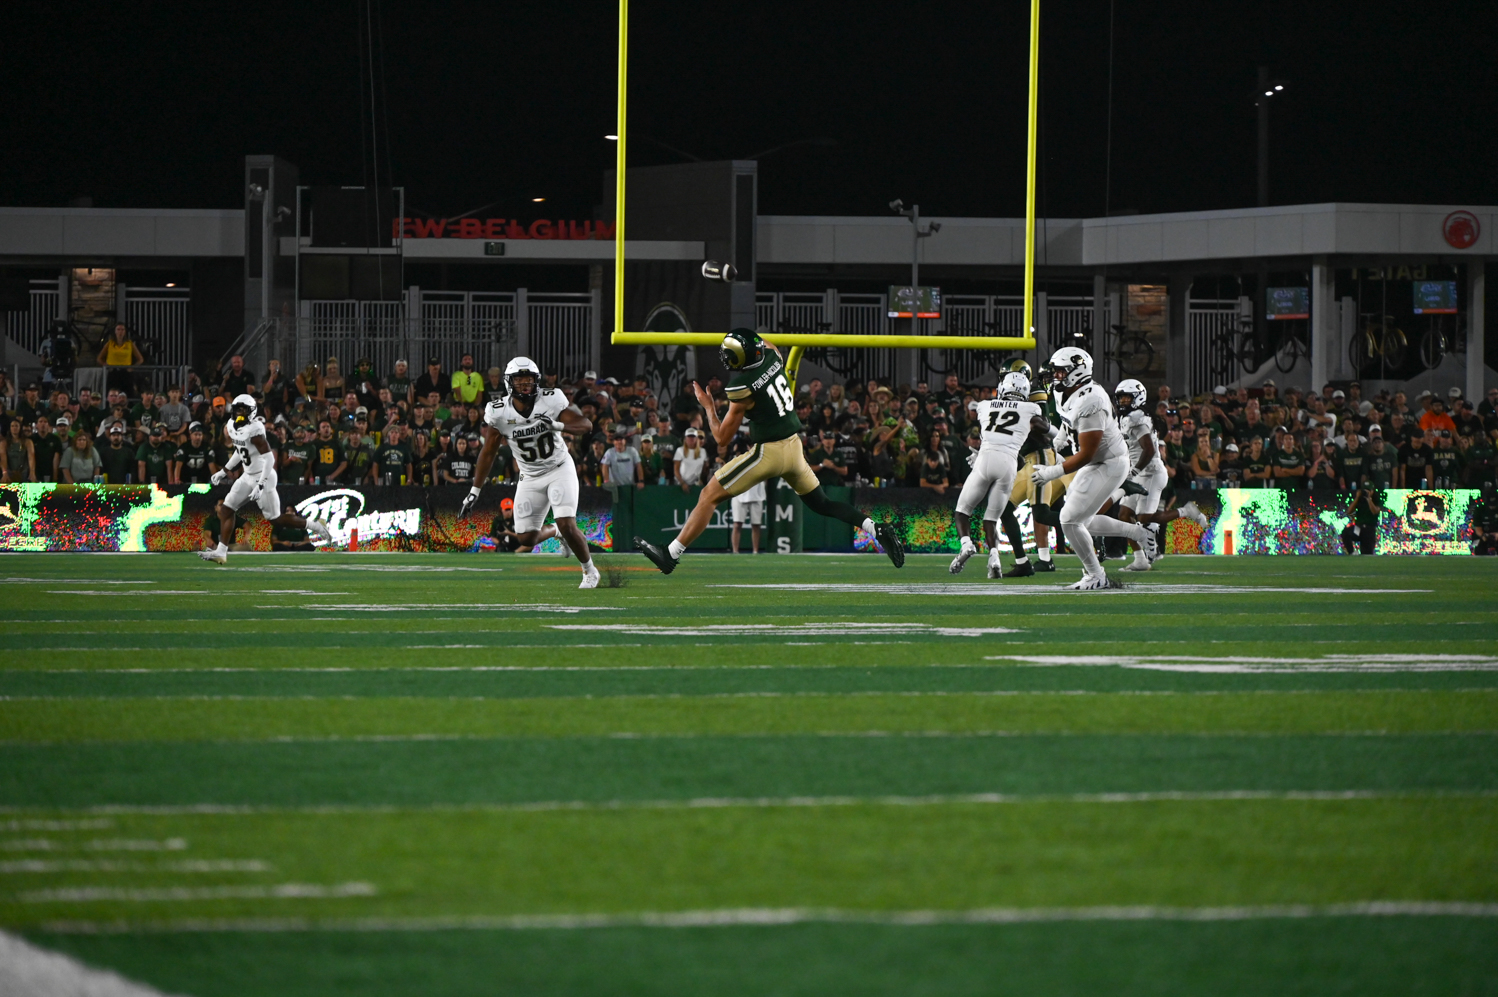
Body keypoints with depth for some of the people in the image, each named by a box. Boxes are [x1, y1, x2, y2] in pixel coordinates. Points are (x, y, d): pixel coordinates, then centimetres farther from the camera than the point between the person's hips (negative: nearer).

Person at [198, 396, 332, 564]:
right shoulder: (233, 426, 4)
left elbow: (269, 459, -25)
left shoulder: (254, 430, -23)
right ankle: (221, 552, 8)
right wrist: (223, 471, 23)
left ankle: (315, 526, 13)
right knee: (226, 509, 4)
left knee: (274, 519, -3)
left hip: (263, 476, -9)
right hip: (247, 476, 9)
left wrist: (260, 485, -28)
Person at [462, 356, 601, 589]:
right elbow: (488, 452, -3)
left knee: (568, 526, -18)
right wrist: (475, 490, -2)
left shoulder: (552, 400, -17)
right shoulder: (499, 412, -12)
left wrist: (558, 425, -37)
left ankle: (589, 570, 9)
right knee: (526, 539, 0)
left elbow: (586, 425, -18)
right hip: (530, 478, 3)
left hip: (559, 469, -3)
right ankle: (557, 532, 34)